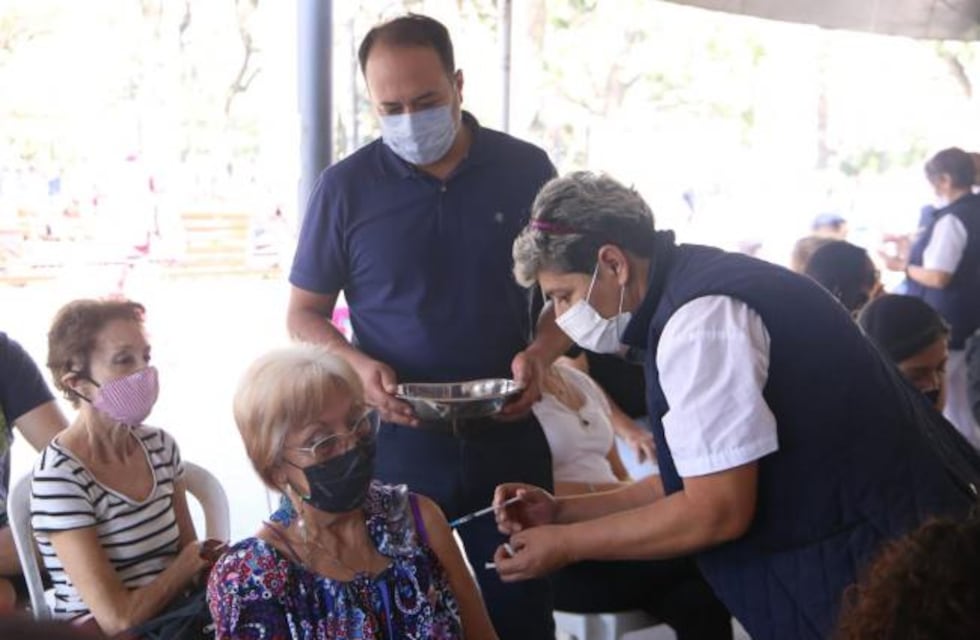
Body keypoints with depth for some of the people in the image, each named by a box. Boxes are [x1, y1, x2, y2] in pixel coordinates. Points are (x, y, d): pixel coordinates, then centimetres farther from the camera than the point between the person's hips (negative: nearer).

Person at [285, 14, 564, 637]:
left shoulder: (525, 169, -1)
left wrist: (540, 353, -13)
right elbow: (304, 312, 3)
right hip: (398, 441, -1)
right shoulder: (345, 186, -4)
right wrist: (358, 366, -16)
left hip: (508, 437, 1)